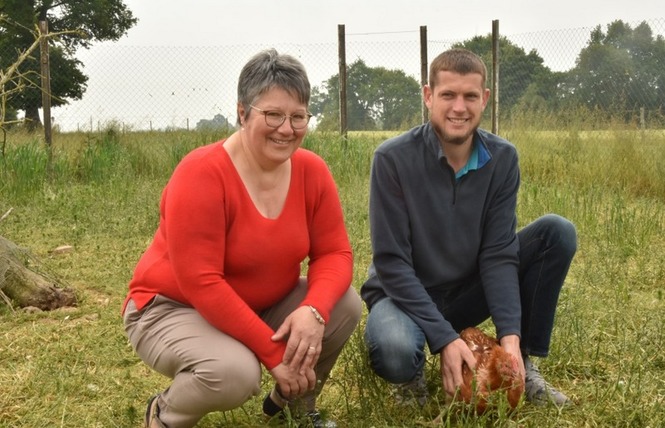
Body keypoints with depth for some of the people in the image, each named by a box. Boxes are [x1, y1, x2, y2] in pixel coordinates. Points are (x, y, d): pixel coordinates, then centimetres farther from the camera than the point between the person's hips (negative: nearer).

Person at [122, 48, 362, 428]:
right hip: (174, 308, -6)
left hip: (264, 305, 6)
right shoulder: (201, 175, -26)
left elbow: (335, 254, -7)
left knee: (345, 304, -15)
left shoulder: (312, 171, -8)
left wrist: (313, 311, -30)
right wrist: (274, 352, -30)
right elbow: (200, 284, -29)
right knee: (235, 372, -35)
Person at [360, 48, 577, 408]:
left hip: (468, 293, 4)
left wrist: (510, 333, -26)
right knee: (395, 351, -40)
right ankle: (409, 377, -1)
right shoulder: (393, 158, -19)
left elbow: (498, 254, -12)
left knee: (557, 232, -14)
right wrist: (444, 337, -28)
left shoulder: (502, 158, -9)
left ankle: (524, 364, -4)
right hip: (405, 294, -4)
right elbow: (391, 262, -21)